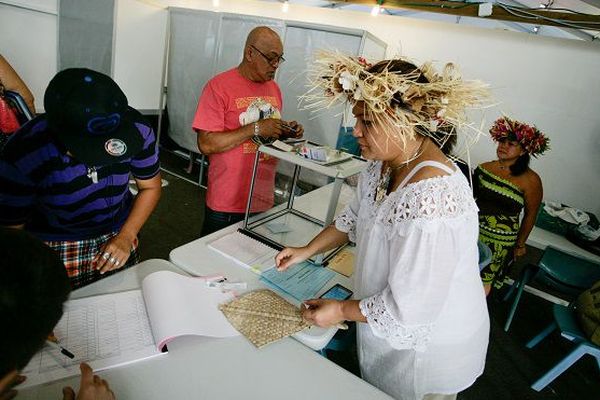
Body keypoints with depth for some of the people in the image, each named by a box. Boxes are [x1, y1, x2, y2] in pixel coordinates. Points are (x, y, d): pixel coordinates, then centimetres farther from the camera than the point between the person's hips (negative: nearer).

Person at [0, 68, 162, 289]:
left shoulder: (137, 129, -23)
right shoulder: (22, 155, -29)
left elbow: (150, 187, -5)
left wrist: (127, 236, -16)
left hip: (117, 237, 2)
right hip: (54, 247, -2)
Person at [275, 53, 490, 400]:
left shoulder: (430, 201, -39)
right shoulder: (385, 163, -8)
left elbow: (409, 308, -32)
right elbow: (354, 218, 10)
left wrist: (341, 310, -18)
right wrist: (307, 251, 5)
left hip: (426, 345, -7)